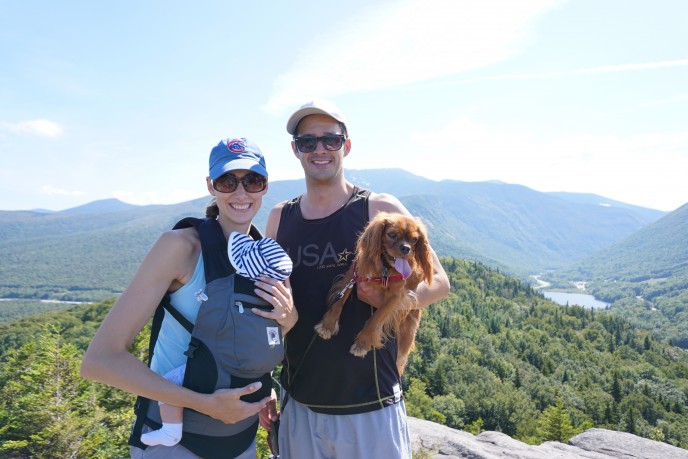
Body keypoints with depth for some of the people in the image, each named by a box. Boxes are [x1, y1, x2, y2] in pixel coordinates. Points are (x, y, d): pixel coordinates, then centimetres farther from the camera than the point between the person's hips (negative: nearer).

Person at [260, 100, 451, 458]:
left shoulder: (380, 209, -8)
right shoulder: (279, 218, 1)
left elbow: (438, 282, -3)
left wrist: (389, 299, -22)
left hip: (371, 408, -2)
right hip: (298, 405, 3)